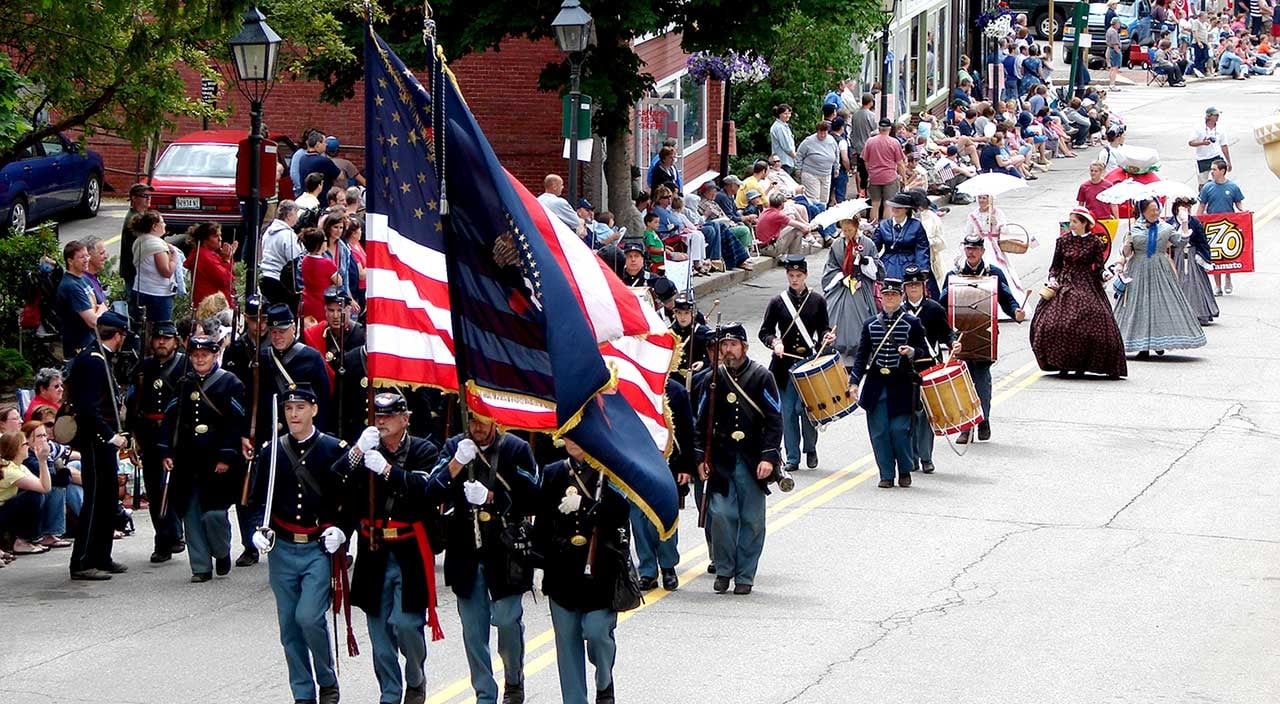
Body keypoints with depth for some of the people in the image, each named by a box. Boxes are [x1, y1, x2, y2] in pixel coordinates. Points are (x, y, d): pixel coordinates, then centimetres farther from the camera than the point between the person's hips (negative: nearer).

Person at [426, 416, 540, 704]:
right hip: (466, 553, 3)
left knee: (507, 620, -8)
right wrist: (456, 464, -20)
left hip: (505, 552, -3)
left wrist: (491, 498, -19)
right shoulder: (454, 447, 5)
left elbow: (532, 502, -7)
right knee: (473, 629, 6)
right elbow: (432, 494, -5)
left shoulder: (517, 449, -3)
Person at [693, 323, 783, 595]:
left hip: (753, 461, -1)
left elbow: (774, 419, -2)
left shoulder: (761, 377, 1)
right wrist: (701, 457, 2)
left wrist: (769, 456, -10)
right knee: (721, 515, -7)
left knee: (752, 519, 1)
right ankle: (724, 570, 8)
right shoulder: (712, 379, 7)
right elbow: (701, 420, 11)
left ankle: (745, 575, 10)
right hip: (721, 460, 1)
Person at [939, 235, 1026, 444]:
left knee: (982, 377, -3)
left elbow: (1006, 298, 6)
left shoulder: (994, 273, 8)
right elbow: (942, 304, 12)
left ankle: (983, 419, 12)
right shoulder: (954, 275, 13)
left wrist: (1016, 312, -15)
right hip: (960, 333, 1)